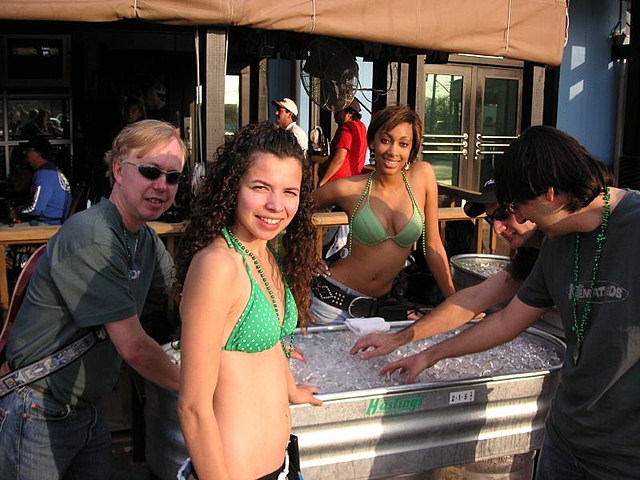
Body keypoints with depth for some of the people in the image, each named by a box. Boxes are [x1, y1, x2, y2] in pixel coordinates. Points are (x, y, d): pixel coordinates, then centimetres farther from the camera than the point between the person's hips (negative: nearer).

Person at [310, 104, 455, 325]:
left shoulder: (423, 176, -9)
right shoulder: (349, 189, -14)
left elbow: (432, 246, -2)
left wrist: (456, 303, -1)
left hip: (377, 305, 2)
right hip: (333, 299, -2)